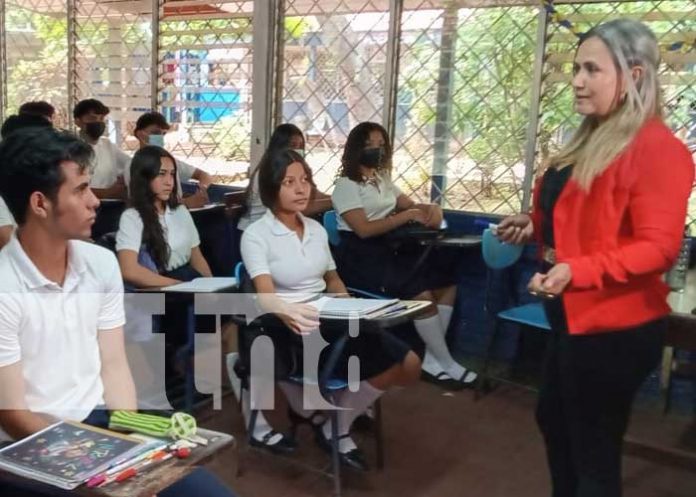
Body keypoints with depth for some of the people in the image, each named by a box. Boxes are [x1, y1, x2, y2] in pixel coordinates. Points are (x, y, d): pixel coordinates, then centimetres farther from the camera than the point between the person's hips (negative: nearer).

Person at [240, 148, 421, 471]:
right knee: (387, 369, -22)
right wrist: (289, 313, -46)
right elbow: (265, 297, -21)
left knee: (409, 365, -7)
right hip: (289, 329, -7)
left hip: (330, 321, 7)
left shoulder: (317, 229, 13)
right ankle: (334, 429, 5)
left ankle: (336, 425, 9)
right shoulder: (255, 235, -8)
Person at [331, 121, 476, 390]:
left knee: (446, 281, -10)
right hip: (360, 257, -8)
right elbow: (364, 229, -17)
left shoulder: (382, 179, 20)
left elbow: (411, 205, 18)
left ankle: (431, 359, -9)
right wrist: (407, 216, -19)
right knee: (421, 291, -26)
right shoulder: (346, 185, -5)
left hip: (388, 249, 8)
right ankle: (447, 363, -11)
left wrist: (431, 208, -6)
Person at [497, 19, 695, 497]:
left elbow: (657, 248, -23)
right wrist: (535, 226, 5)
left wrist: (577, 271, -33)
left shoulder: (657, 148, -19)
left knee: (594, 449, 5)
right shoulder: (592, 141, 11)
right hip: (574, 315, 10)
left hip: (615, 327, -10)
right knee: (554, 420, 24)